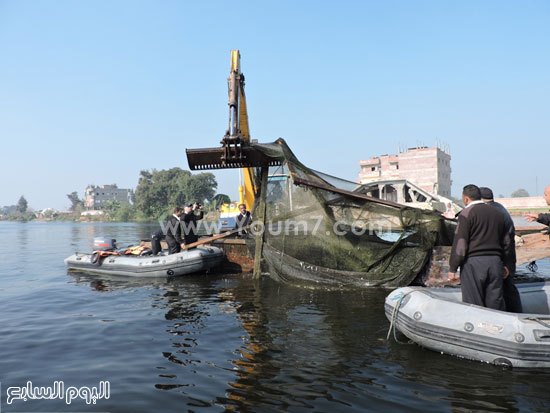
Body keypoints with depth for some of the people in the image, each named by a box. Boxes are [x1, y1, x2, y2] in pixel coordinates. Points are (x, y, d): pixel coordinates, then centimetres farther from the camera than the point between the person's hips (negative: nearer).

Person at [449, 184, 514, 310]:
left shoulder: (466, 213, -7)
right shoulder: (497, 213, 15)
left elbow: (460, 243, -13)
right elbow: (506, 242, 20)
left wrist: (452, 267, -8)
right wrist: (506, 264, 28)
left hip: (473, 262, -6)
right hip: (495, 262, 6)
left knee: (473, 304, 0)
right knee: (496, 301, 12)